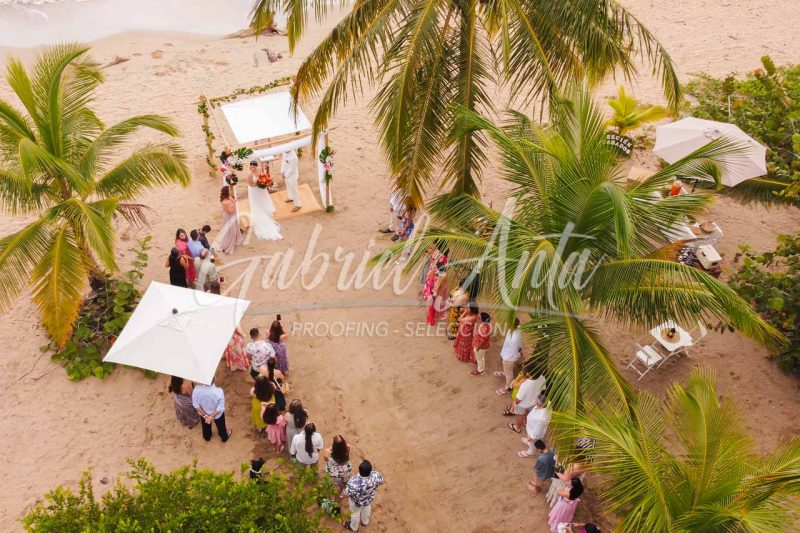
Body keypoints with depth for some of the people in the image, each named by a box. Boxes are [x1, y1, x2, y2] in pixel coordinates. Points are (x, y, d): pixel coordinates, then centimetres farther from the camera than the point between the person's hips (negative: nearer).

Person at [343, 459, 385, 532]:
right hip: (369, 498, 3)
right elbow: (381, 481, -12)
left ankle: (353, 527, 58)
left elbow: (347, 494, -29)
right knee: (367, 508, 36)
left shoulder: (354, 482, -46)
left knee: (355, 513, 29)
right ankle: (365, 522, 65)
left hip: (357, 501, -3)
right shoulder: (376, 475, -34)